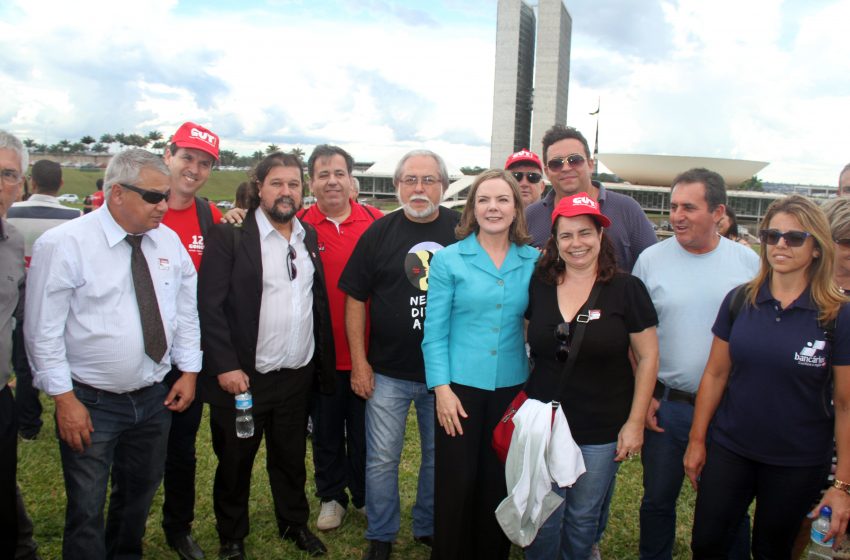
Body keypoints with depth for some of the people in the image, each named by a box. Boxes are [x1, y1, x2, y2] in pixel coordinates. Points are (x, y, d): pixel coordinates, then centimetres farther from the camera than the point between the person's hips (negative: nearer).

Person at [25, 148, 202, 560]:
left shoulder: (169, 241, 1)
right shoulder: (63, 244, -14)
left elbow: (185, 310, 9)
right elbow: (43, 330, -12)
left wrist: (189, 370, 5)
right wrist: (64, 398, -14)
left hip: (154, 398, 5)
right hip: (91, 403, -5)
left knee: (140, 494, 20)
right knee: (87, 509, 5)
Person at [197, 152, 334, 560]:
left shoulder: (309, 236, 8)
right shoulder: (229, 235, -9)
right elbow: (210, 304, -12)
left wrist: (323, 363, 9)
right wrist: (225, 366, -16)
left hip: (298, 376, 4)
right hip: (242, 376, -4)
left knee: (291, 457, 19)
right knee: (234, 461, 13)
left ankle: (295, 524, 40)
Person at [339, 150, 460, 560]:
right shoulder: (379, 232, -2)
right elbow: (355, 298, 0)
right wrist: (359, 362, -4)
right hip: (388, 373, -1)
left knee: (439, 457, 15)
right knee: (382, 460, 8)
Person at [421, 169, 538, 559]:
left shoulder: (534, 261, 3)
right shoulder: (448, 259, -4)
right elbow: (435, 331, -4)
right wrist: (441, 388, -10)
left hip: (512, 387, 2)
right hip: (460, 386, -2)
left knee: (499, 483, 12)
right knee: (457, 483, 4)